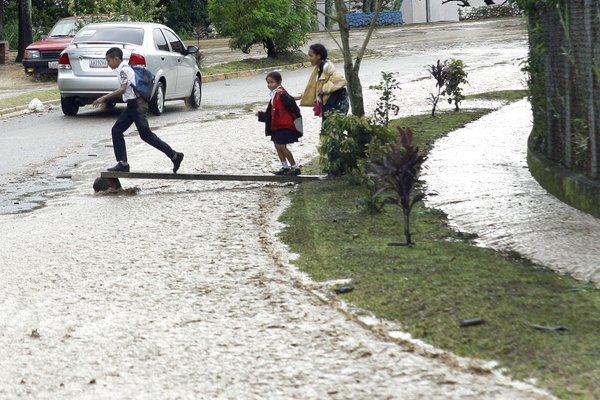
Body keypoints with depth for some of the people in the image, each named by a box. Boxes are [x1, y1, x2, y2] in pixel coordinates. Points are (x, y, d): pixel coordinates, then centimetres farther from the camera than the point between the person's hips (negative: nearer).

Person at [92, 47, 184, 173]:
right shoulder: (124, 69, 17)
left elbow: (122, 89, -26)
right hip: (132, 105, 10)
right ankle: (123, 164, 3)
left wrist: (104, 98, -26)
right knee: (116, 130, 5)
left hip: (137, 105, -10)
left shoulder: (124, 70, -14)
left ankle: (174, 156, -1)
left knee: (146, 134, -6)